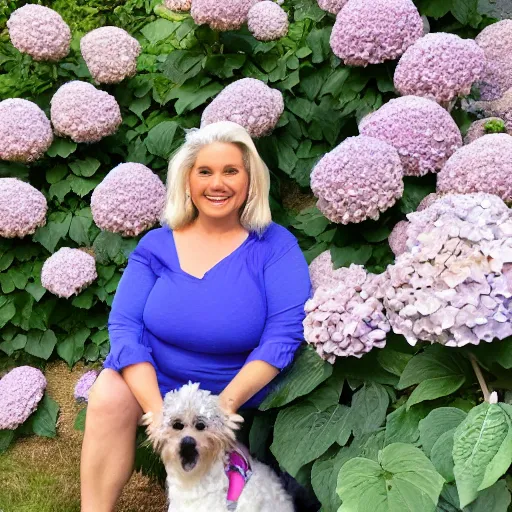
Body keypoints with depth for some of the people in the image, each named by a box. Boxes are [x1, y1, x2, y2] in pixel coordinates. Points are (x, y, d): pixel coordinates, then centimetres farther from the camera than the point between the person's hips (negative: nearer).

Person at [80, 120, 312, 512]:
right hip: (151, 382, 2)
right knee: (109, 393, -25)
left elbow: (284, 333, -15)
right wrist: (156, 409, -23)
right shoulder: (157, 245, -1)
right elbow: (125, 326, -9)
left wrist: (226, 403, -25)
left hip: (235, 392, -2)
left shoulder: (274, 245, -8)